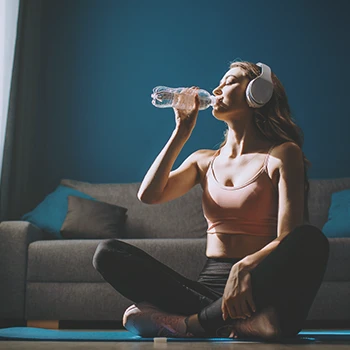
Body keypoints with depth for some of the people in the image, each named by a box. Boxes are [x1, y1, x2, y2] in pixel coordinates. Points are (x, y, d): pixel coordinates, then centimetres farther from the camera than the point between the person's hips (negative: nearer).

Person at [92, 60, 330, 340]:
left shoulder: (281, 154, 3)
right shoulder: (204, 160, 17)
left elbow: (289, 240, -10)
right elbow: (149, 195, 1)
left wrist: (245, 267, -30)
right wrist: (181, 133, 5)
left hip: (257, 289, -3)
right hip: (210, 284, 4)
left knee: (311, 239, -34)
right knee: (108, 253, -14)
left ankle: (191, 322, -24)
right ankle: (243, 322, -24)